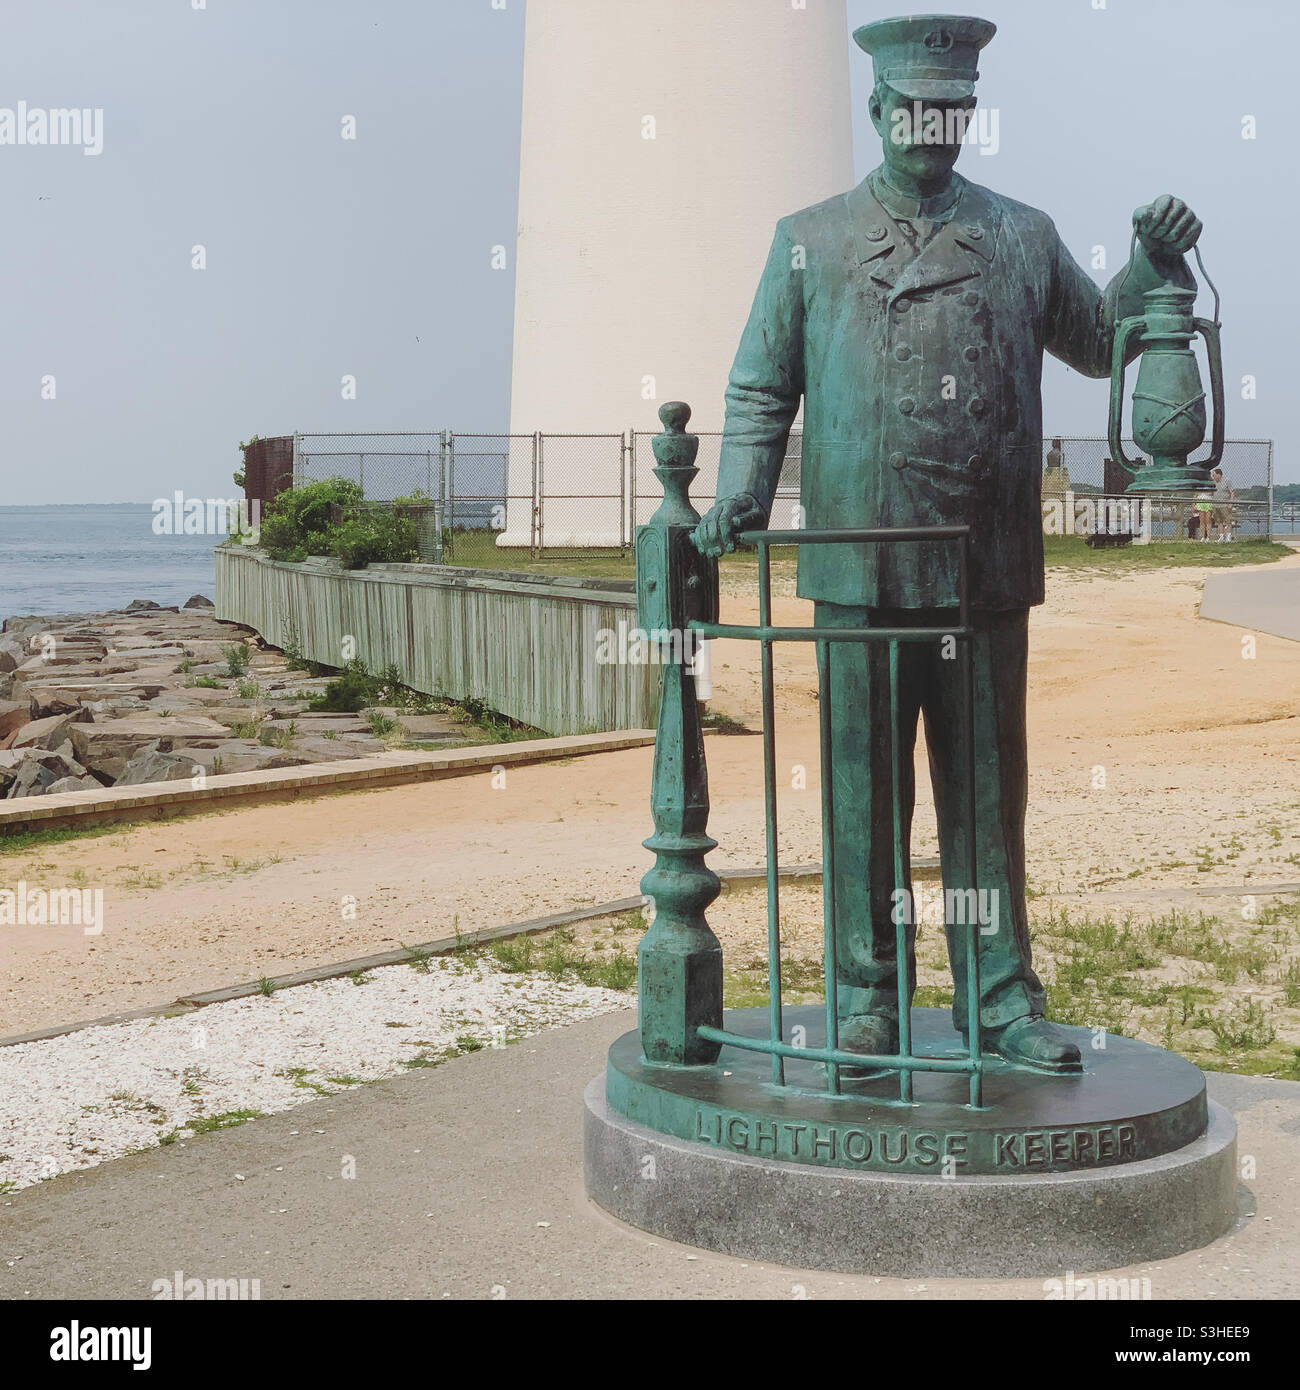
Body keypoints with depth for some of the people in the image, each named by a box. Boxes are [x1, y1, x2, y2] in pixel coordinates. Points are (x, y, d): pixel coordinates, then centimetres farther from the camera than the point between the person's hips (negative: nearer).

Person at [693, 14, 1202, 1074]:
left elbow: (1100, 345, 22)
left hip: (988, 577, 1)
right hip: (860, 573, -1)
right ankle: (868, 999, 15)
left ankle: (1001, 996, 16)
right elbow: (761, 386, 9)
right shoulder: (810, 243, 8)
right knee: (863, 791, 4)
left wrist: (1157, 267, 5)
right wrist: (742, 495, -5)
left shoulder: (1024, 239, 12)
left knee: (987, 790, 7)